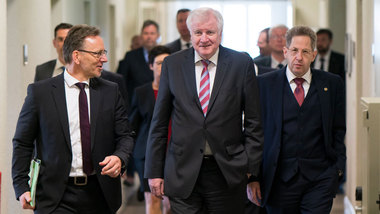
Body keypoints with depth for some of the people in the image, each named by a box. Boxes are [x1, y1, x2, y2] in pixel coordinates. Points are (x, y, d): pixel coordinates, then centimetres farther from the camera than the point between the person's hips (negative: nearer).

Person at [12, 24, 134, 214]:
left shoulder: (111, 91, 8)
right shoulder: (40, 92, 0)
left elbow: (125, 136, 11)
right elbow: (22, 143, 3)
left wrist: (119, 157, -12)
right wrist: (22, 188, -5)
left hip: (100, 197, 3)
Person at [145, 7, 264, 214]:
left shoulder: (242, 63, 1)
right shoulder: (172, 64, 5)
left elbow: (253, 122, 3)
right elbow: (159, 122, 7)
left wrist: (252, 168, -2)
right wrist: (154, 171, 4)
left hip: (227, 171, 0)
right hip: (183, 173, 1)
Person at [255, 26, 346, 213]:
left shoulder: (332, 84, 9)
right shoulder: (264, 84, 5)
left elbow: (339, 129, 12)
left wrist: (338, 168, 2)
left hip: (320, 178, 0)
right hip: (279, 179, 0)